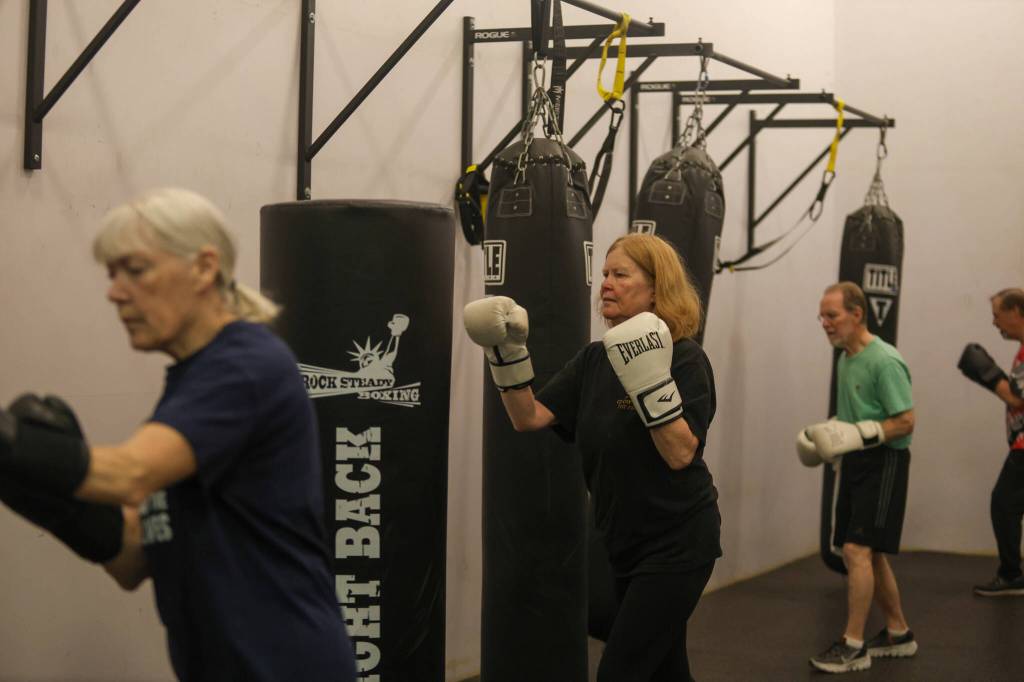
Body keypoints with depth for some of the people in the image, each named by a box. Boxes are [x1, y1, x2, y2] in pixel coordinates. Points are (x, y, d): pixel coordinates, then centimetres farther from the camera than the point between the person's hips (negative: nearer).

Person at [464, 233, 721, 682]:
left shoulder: (684, 359, -13)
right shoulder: (594, 360, 6)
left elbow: (680, 453, -23)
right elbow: (528, 417, 0)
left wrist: (650, 379, -31)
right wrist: (507, 353, -11)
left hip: (676, 544, -7)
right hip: (624, 544, 7)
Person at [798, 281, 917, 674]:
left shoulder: (884, 362, -17)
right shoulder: (846, 359, 10)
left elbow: (905, 422, -18)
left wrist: (858, 435, -25)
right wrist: (826, 435, 7)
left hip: (883, 463, -9)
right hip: (855, 463, 9)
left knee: (857, 549, -15)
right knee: (870, 554, 14)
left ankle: (854, 646, -9)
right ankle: (899, 634, 28)